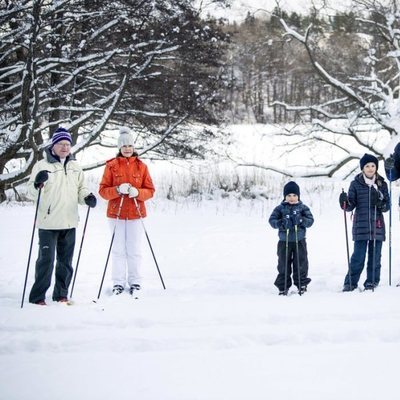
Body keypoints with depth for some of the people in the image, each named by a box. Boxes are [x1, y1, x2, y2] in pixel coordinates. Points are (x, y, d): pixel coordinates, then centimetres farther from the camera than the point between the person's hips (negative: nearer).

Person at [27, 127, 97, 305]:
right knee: (46, 260, -8)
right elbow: (32, 193, -6)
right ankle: (37, 296, 0)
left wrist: (87, 197, -2)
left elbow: (80, 189, 19)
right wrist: (38, 183, -27)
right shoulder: (42, 165, -4)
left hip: (69, 223, 5)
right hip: (48, 223, -5)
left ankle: (61, 294, 23)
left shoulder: (75, 166, 11)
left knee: (66, 261, 12)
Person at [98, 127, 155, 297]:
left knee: (134, 250, 2)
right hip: (116, 213, -1)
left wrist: (137, 192, -15)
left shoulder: (141, 166, 5)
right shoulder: (111, 166, 2)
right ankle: (118, 283, 10)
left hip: (135, 213, 1)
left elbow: (150, 190, 5)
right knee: (118, 250, 2)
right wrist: (118, 190, -18)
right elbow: (103, 190, -1)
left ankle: (135, 282, 12)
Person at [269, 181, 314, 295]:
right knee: (283, 264, 4)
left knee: (301, 263, 3)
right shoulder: (280, 208, 2)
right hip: (284, 241, 0)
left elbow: (310, 220, -4)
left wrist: (300, 220, -23)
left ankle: (302, 284, 16)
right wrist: (281, 223, -24)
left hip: (299, 241, 0)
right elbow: (272, 220, -5)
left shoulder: (303, 208, 3)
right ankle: (283, 286, 12)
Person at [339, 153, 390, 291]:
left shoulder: (382, 184, 9)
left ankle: (372, 282, 13)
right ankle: (350, 283, 2)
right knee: (358, 256, -5)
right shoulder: (356, 184, 4)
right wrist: (345, 202, -21)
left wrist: (380, 203, -14)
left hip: (377, 225, 2)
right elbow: (351, 206, 1)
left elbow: (387, 206, 7)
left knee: (375, 256, 3)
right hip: (361, 226, -2)